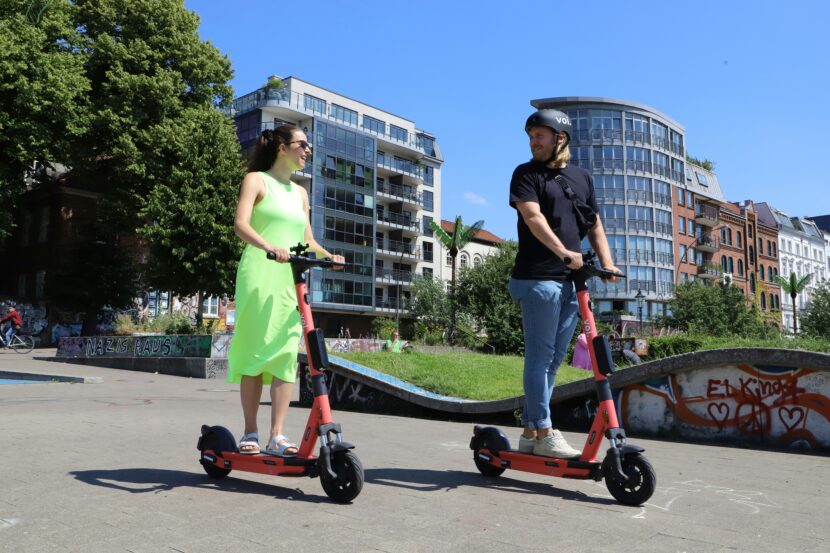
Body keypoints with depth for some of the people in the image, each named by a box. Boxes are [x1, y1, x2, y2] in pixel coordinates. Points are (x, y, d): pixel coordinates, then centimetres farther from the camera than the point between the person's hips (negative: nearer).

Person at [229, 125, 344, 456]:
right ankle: (250, 433, 5)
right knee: (254, 351, -4)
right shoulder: (256, 179, 5)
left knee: (286, 355, -3)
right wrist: (269, 247, -29)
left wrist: (328, 256, -2)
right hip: (259, 276, -5)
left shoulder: (300, 193, 23)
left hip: (291, 279, 5)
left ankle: (277, 437, -2)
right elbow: (241, 224, -11)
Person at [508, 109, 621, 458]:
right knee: (540, 357, -5)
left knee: (553, 360, 8)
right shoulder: (526, 174, 4)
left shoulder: (582, 177, 19)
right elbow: (533, 216, -12)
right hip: (539, 278, -6)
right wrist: (563, 251, -26)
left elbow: (594, 225, 19)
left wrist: (606, 262, 3)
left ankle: (530, 432, 17)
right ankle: (544, 434, 0)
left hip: (573, 280, 6)